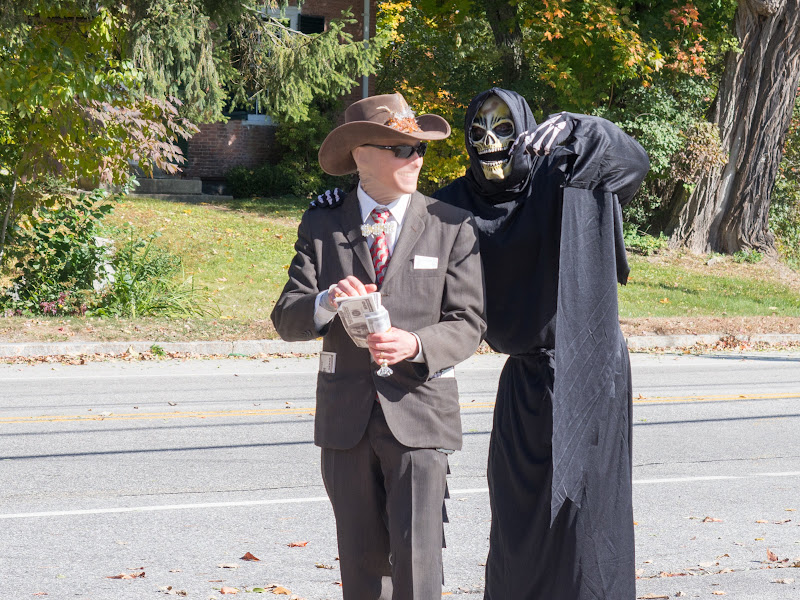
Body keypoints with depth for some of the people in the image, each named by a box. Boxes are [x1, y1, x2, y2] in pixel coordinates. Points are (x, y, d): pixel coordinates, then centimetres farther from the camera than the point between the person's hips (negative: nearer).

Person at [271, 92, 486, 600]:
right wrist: (327, 302, -22)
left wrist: (416, 345, -20)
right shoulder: (321, 226, 7)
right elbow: (287, 320, 1)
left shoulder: (452, 226, 3)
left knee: (416, 559, -11)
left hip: (418, 411, -2)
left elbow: (468, 324, 0)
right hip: (346, 416, 2)